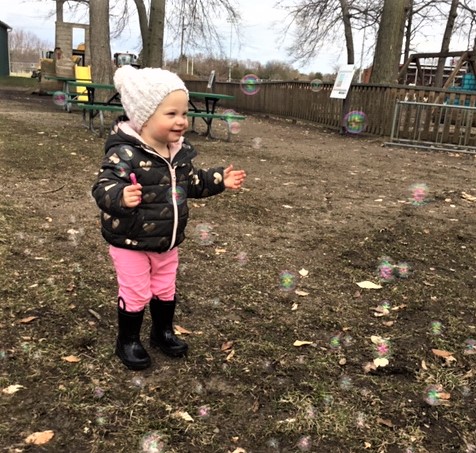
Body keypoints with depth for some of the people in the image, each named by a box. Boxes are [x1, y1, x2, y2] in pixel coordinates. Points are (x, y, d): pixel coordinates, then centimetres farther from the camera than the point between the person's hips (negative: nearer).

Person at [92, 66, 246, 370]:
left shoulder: (180, 151, -1)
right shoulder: (125, 153, -26)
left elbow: (192, 182, 14)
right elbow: (103, 187, -34)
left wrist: (219, 179, 6)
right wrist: (121, 196, -54)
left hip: (168, 241, 7)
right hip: (131, 243, -6)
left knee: (166, 290, 21)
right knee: (135, 295, 8)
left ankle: (163, 332, 44)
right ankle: (128, 341, 31)